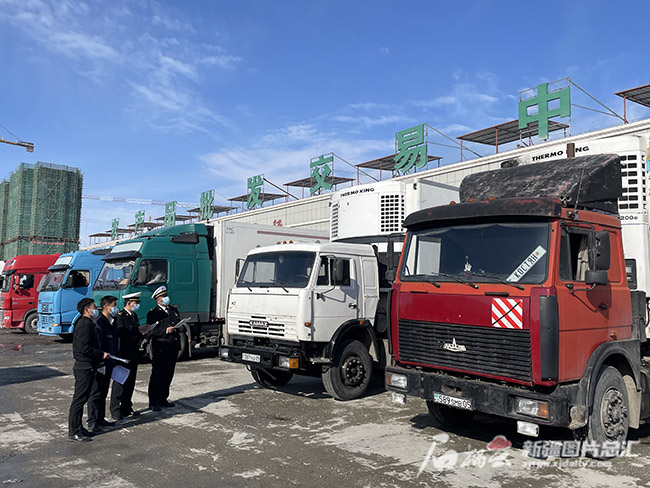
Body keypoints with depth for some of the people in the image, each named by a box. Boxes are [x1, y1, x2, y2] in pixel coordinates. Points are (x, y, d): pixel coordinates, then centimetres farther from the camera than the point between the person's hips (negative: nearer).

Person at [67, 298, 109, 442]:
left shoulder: (87, 324, 17)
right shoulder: (85, 324, -17)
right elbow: (83, 348, -25)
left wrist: (100, 354, 14)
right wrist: (101, 354, -18)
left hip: (87, 367, 11)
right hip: (84, 368, -11)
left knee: (82, 399, 16)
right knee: (79, 399, -3)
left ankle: (78, 428, 25)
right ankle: (73, 432, 4)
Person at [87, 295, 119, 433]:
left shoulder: (111, 322, 12)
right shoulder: (99, 323, -17)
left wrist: (113, 361, 20)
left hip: (109, 364, 9)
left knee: (103, 393, 16)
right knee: (96, 393, -1)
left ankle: (101, 419, 25)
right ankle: (92, 422, 7)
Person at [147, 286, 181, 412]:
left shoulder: (174, 310, 17)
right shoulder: (153, 313, -3)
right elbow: (151, 331, -12)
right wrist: (166, 330, -21)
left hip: (173, 346, 6)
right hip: (160, 347, -6)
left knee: (168, 375, 11)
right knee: (157, 375, -3)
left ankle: (163, 399, 22)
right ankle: (153, 402, 4)